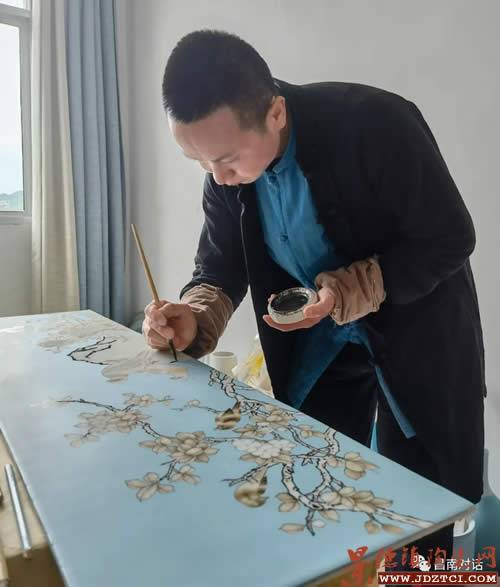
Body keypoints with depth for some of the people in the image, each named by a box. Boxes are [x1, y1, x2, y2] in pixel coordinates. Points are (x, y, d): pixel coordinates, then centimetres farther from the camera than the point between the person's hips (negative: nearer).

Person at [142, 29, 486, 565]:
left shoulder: (376, 124, -27)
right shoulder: (226, 171, -11)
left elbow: (449, 240, -21)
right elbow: (220, 266, -4)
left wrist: (344, 293, -31)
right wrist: (195, 319, -25)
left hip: (417, 334, -4)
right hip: (320, 339, 5)